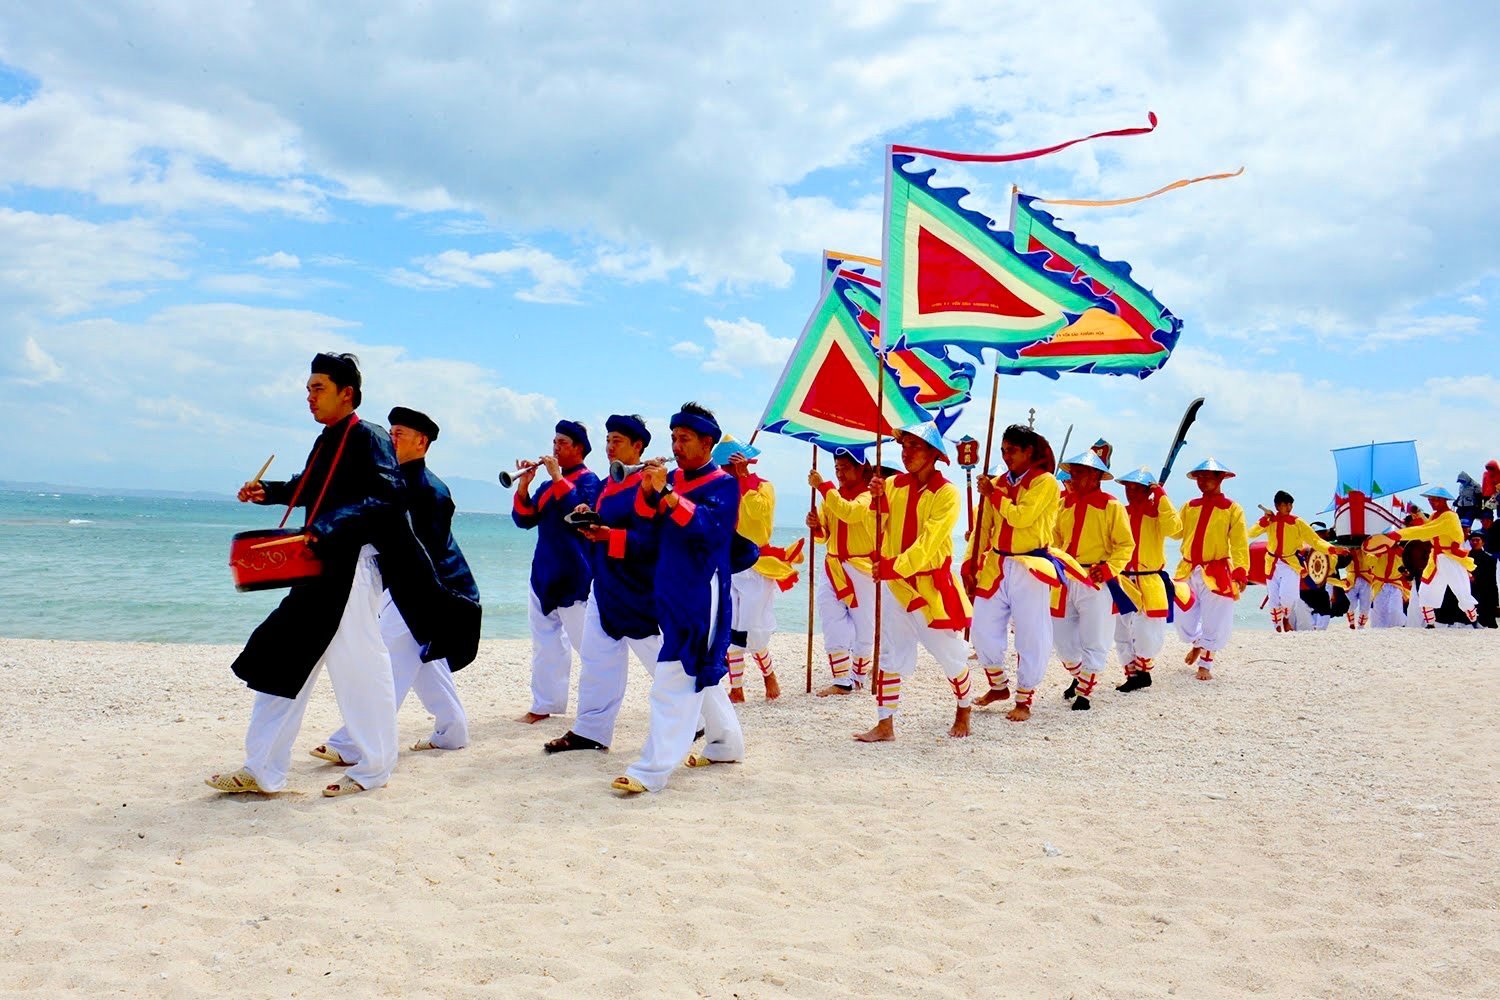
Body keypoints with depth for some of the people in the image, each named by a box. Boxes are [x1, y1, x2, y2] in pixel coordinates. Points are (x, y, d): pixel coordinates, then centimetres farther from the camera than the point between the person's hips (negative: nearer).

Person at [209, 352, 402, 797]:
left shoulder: (368, 438, -10)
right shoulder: (326, 442, 17)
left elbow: (384, 498, -23)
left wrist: (328, 529, -31)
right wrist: (270, 492, 16)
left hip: (352, 567, -10)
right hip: (318, 568, 10)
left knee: (358, 666, -2)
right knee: (282, 660, 10)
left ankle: (374, 769, 13)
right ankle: (262, 771, 17)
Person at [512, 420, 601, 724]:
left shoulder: (587, 480, -5)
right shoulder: (551, 481, 16)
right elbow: (524, 519, 11)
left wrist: (558, 477, -22)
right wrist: (523, 485, -2)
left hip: (573, 575, -8)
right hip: (544, 572, 8)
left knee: (586, 641, -6)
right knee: (545, 641, 10)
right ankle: (544, 705, 16)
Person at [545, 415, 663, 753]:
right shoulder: (607, 486, 14)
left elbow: (651, 540, -21)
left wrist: (608, 534, -29)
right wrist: (589, 519, 0)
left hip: (638, 590, -8)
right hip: (605, 585, 9)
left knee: (660, 657, 3)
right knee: (597, 656, 8)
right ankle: (590, 731, 15)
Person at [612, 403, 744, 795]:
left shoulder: (723, 484, -7)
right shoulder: (674, 479, 11)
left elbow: (711, 528, -23)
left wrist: (667, 495, -30)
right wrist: (648, 490, -13)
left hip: (701, 594, -8)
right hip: (671, 590, 8)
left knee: (675, 678, -11)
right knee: (700, 672, 18)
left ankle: (652, 770, -10)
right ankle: (726, 744, 35)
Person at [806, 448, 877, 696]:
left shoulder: (868, 496, -8)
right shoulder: (832, 495, 12)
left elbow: (849, 512, -30)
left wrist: (822, 486, -26)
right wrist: (816, 525, -7)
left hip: (861, 569, -6)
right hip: (833, 567, 6)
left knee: (863, 626, 4)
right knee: (832, 626, -1)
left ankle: (858, 677, 18)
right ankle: (841, 680, 1)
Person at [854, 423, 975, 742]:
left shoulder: (947, 494, -12)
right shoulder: (893, 485, 2)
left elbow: (927, 543, -19)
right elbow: (878, 529, -2)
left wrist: (893, 567, -28)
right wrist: (878, 500, -18)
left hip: (933, 586, -4)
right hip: (895, 584, 4)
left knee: (950, 654, 9)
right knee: (890, 654, 5)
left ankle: (964, 709, 32)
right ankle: (885, 724, 11)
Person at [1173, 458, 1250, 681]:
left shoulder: (1232, 509, -3)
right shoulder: (1189, 507, 10)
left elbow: (1240, 544, -8)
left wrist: (1241, 572, -19)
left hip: (1217, 574, -4)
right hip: (1188, 571, 4)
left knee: (1215, 621, 1)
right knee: (1184, 619, 8)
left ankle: (1206, 663, 20)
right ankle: (1197, 644, 40)